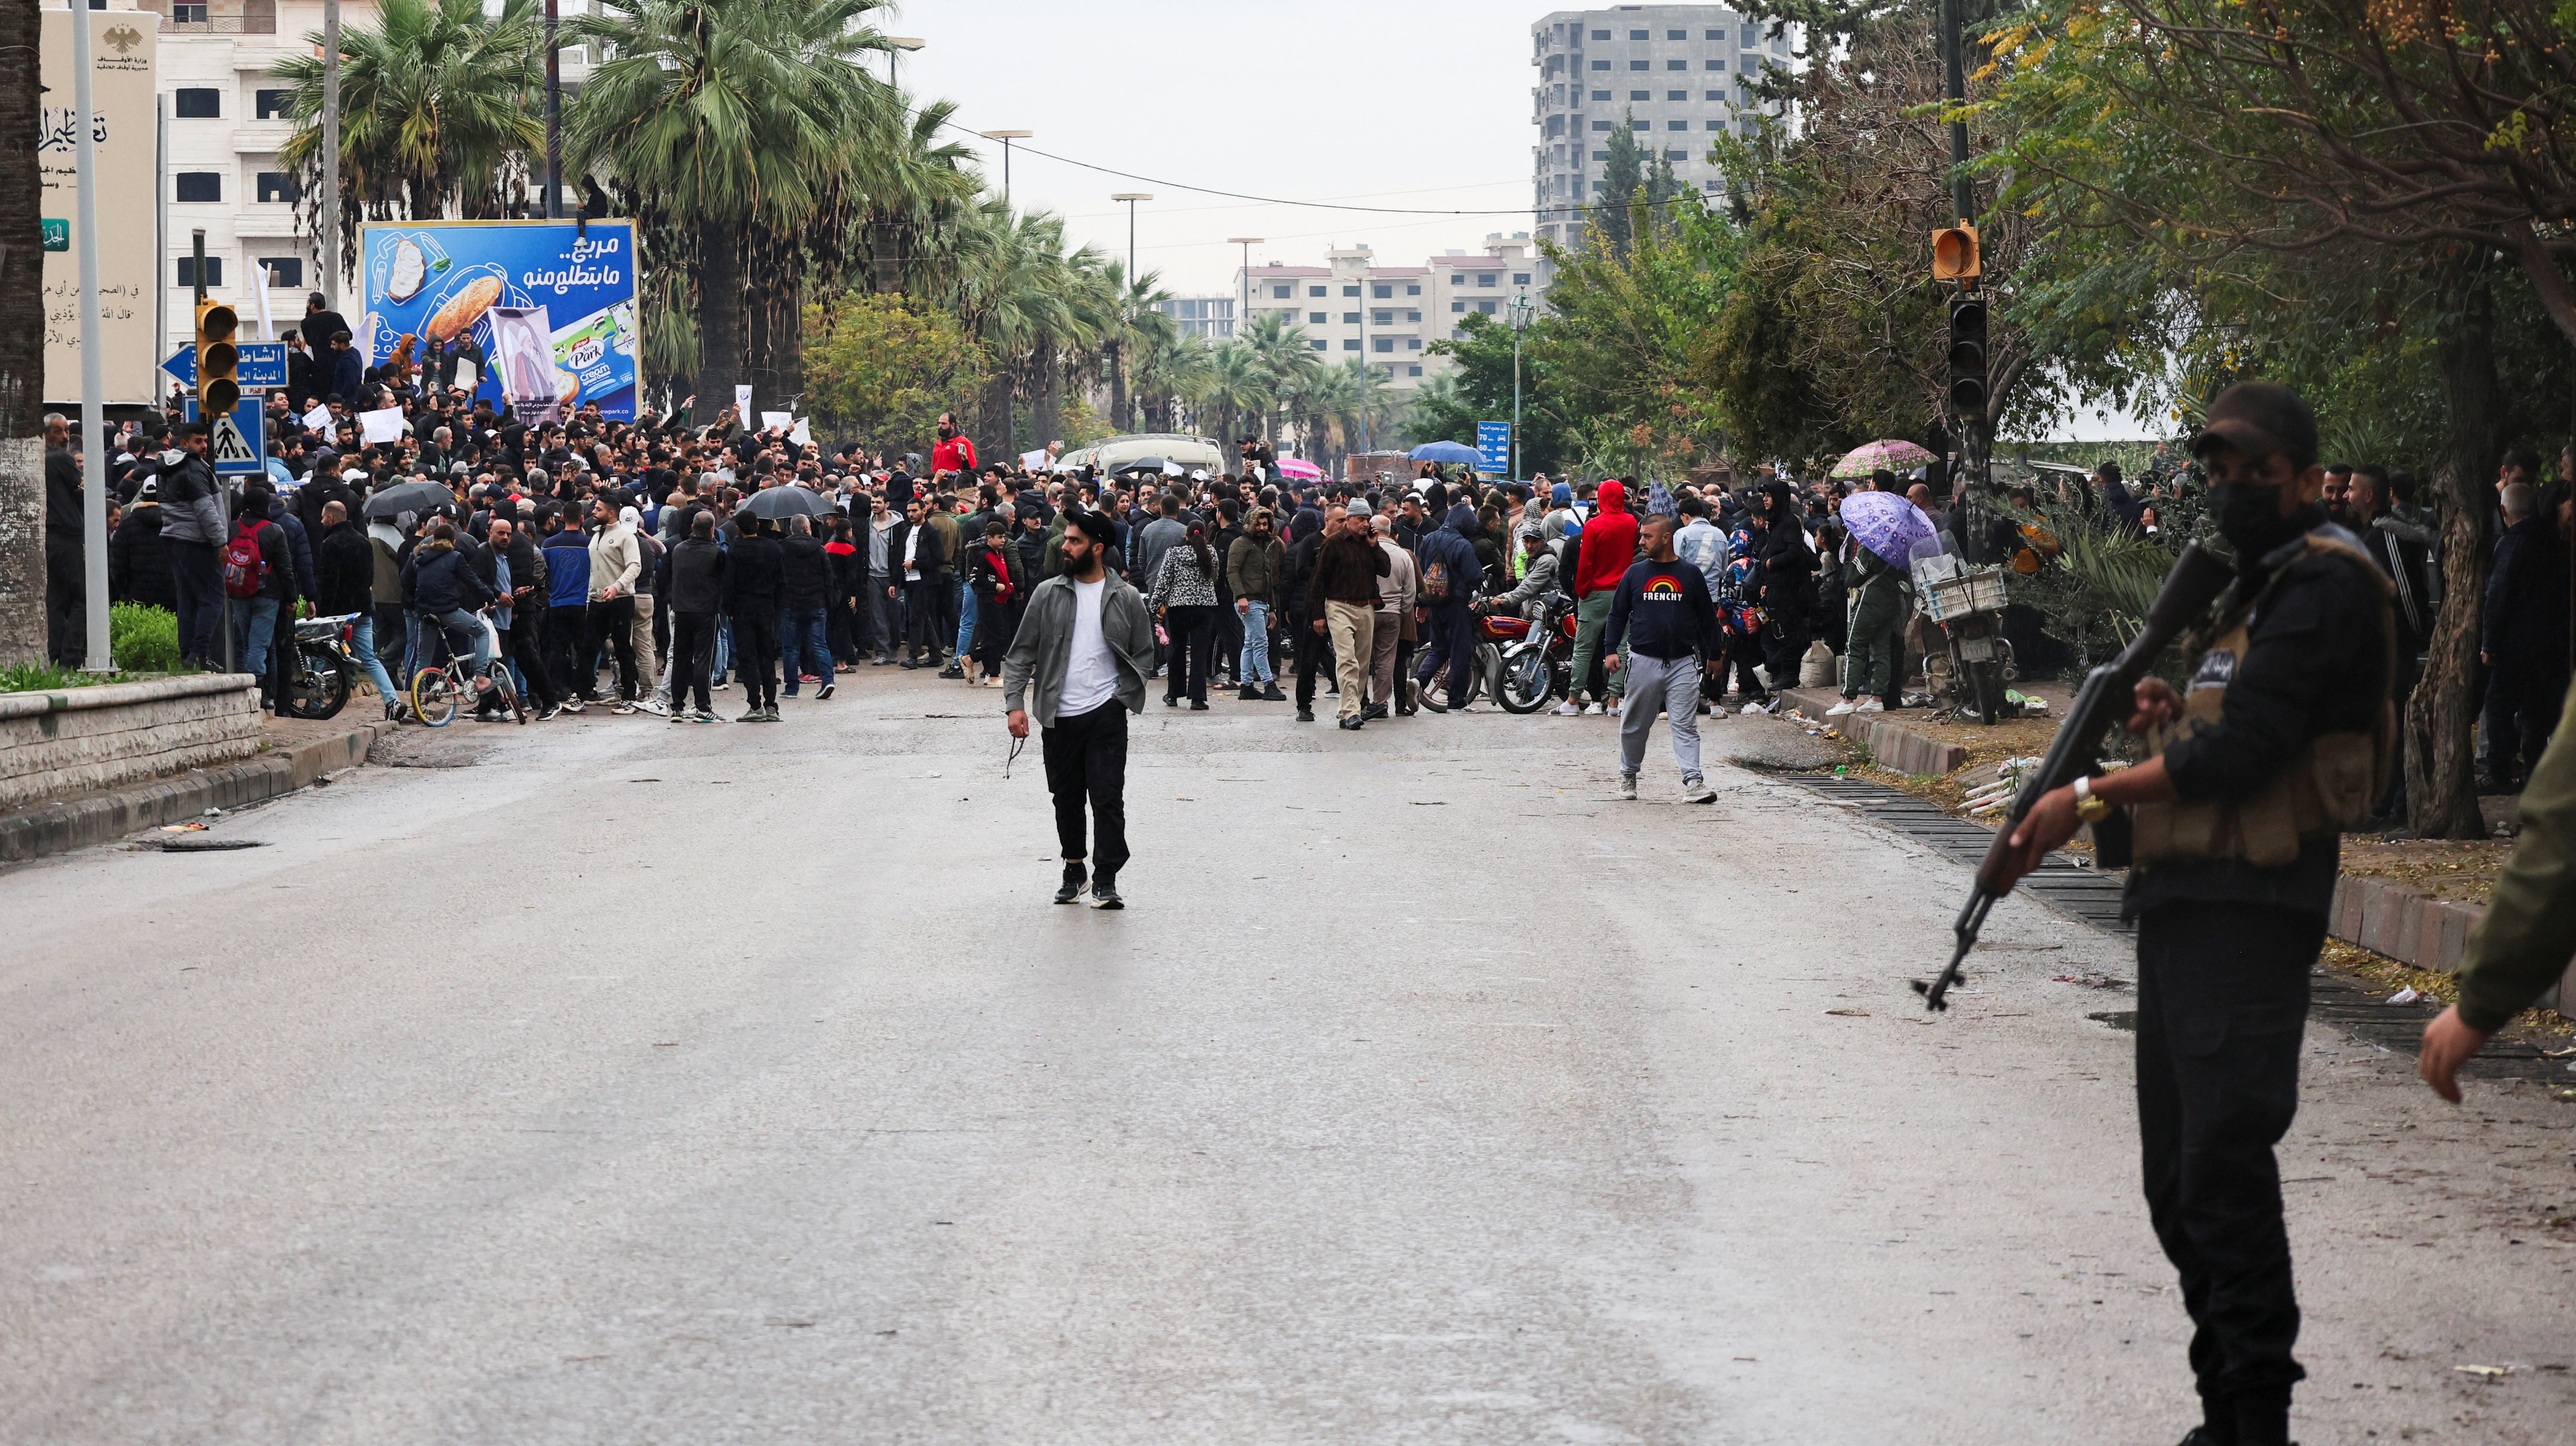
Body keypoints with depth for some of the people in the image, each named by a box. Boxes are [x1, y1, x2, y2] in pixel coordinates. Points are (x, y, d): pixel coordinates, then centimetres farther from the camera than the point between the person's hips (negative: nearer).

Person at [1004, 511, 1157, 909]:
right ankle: (1074, 869, 26)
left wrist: (1123, 696, -5)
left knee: (1107, 797, -6)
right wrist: (1015, 702, -7)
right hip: (1059, 715, 2)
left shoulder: (1126, 599, 0)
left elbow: (1144, 655, 8)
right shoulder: (1048, 594, 2)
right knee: (1067, 798, 11)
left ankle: (1106, 880, -2)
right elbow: (1022, 652, 4)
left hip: (1106, 713, -2)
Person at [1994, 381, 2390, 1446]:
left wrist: (2090, 797, -14)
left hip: (2248, 912, -10)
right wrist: (2174, 716, 4)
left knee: (2224, 1164, -16)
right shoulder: (2251, 589, 22)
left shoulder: (2321, 584, -10)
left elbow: (2246, 753, -18)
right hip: (2182, 906, 10)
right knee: (2180, 1177, 12)